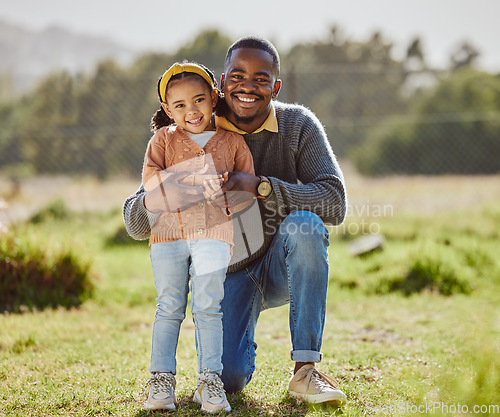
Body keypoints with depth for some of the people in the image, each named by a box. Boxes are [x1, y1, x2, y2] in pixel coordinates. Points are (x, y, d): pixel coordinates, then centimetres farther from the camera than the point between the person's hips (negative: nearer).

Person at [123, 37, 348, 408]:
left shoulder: (298, 125, -10)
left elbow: (335, 203, -23)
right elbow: (135, 223, -11)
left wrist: (260, 185, -35)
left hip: (285, 267, 0)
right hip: (228, 273, 0)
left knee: (304, 224, -34)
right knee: (227, 379, -23)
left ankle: (305, 369, -26)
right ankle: (240, 341, 17)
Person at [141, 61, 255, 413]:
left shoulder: (232, 141, 9)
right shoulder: (164, 139, 8)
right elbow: (151, 179, -7)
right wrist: (195, 182, -18)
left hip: (213, 232, -1)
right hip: (168, 232, 1)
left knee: (208, 307, -5)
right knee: (169, 308, 4)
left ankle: (210, 380, -2)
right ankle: (162, 380, 9)